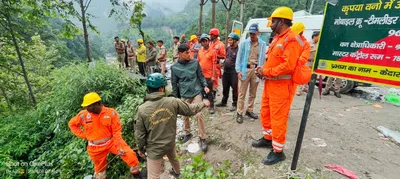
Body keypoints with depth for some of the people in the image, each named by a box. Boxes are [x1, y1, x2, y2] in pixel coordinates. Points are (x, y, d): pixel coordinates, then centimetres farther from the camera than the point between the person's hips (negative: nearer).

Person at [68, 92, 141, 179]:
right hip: (96, 147, 2)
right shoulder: (83, 115, -11)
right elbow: (72, 124, 8)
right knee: (100, 168, 20)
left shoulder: (111, 113, -17)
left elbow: (116, 131, -12)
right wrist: (83, 135, -2)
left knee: (130, 155, -17)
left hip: (111, 142, -2)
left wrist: (119, 146, -17)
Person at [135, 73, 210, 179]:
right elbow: (190, 110, -4)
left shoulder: (142, 109, -22)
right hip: (170, 143, 4)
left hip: (154, 149, -3)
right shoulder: (173, 102, -18)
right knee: (173, 158, 35)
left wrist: (141, 148, 7)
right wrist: (203, 104, 14)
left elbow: (140, 134, -13)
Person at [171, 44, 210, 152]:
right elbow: (174, 83, 3)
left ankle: (203, 138, 10)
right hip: (184, 95, 1)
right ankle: (187, 133, 38)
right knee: (185, 115, 14)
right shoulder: (174, 67, -3)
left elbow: (201, 76, 6)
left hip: (196, 93, -1)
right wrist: (175, 97, 6)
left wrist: (205, 86, -9)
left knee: (199, 115, -6)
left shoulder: (195, 63, -2)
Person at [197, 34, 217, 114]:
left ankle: (211, 107, 16)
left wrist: (213, 76, -14)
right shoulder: (200, 51, 8)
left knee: (209, 92, 3)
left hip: (209, 75, -5)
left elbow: (214, 64, -10)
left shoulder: (213, 51, -7)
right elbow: (198, 62, 13)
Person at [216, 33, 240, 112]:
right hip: (226, 71, 7)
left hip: (234, 72, -7)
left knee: (235, 89, 1)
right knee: (225, 88, 16)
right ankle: (224, 102, 30)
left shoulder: (238, 50, -11)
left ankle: (234, 104, 14)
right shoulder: (228, 48, 11)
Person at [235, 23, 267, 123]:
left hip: (256, 70, 3)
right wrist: (238, 70, -8)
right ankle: (239, 113, 8)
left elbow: (264, 58, 6)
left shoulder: (262, 44, 6)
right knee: (242, 93, -1)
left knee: (253, 93, 14)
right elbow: (239, 57, 0)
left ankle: (249, 110, 29)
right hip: (245, 69, -2)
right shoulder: (244, 43, 1)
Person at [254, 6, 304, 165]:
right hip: (270, 83, 10)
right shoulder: (277, 38, 16)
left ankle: (278, 151, 15)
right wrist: (263, 69, 2)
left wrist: (266, 72, -16)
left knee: (278, 118, -1)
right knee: (265, 113, 18)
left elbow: (288, 66, -24)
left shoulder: (292, 40, -15)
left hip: (281, 86, -10)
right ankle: (267, 138, 37)